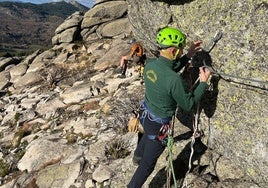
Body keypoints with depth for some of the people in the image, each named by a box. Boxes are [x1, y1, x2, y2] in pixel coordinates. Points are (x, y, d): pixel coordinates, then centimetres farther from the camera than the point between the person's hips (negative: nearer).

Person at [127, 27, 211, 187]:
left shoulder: (150, 63, -12)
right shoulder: (174, 80, -35)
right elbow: (188, 105, -21)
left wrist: (188, 56, 3)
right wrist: (203, 82, -12)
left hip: (145, 115, 8)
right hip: (158, 125, -8)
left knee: (149, 133, 42)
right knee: (148, 163, 13)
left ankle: (138, 156, 68)